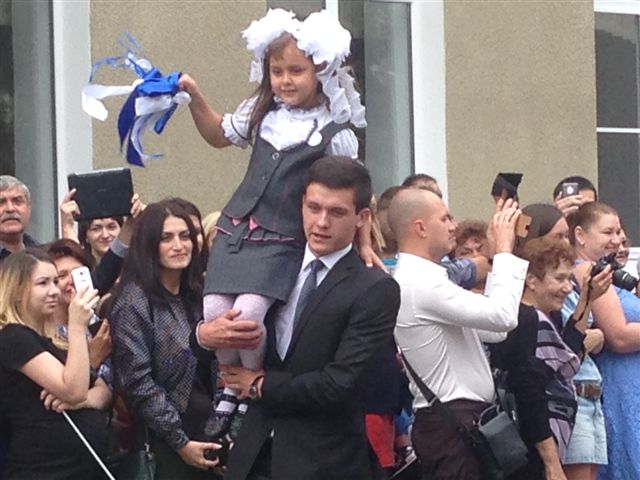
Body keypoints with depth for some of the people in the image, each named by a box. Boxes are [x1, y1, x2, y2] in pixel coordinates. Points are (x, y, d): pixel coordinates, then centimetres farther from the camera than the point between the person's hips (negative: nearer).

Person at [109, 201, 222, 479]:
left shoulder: (195, 295, 9)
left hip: (206, 434, 6)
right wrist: (180, 442, -15)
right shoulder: (134, 301, -11)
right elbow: (137, 382, -15)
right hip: (165, 443, -6)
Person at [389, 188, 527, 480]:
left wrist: (502, 255, 12)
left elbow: (492, 330, 15)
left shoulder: (422, 278, 15)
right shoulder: (419, 282, -17)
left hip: (450, 421, 10)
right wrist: (504, 251, -10)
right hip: (452, 424, -10)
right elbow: (502, 316, -23)